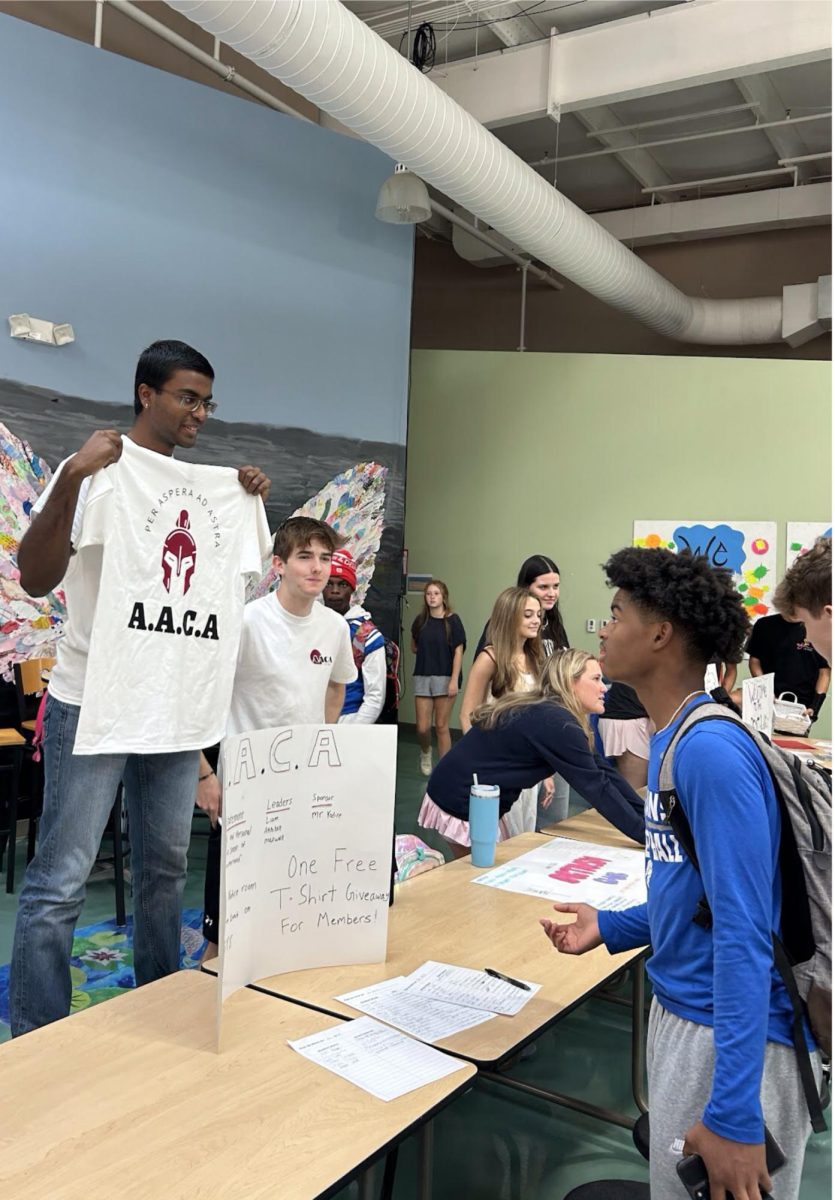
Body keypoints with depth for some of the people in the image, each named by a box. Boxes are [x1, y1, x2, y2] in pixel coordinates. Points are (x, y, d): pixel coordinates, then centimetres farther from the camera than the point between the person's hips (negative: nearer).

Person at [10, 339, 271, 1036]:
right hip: (93, 702, -6)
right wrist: (72, 477, -28)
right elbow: (36, 579, -16)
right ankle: (34, 1042, 13)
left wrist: (252, 504, 4)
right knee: (61, 881, -1)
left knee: (166, 866, 15)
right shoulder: (99, 470, -7)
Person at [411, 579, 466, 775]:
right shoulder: (420, 620, 7)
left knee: (441, 726, 0)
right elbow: (414, 647, 21)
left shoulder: (452, 620, -4)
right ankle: (426, 752, 33)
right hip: (422, 677, 3)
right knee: (422, 726, 1)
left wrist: (454, 680, -14)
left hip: (445, 677, -3)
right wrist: (428, 653, 4)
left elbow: (458, 652, -8)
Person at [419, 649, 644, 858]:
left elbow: (601, 770, 6)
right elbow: (598, 787, -22)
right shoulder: (557, 723, -22)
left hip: (474, 801, 10)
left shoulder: (544, 713, 7)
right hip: (462, 804, -10)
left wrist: (649, 818, 4)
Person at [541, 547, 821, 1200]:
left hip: (732, 1038, -9)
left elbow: (743, 933, -27)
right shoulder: (674, 739, 5)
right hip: (681, 1010, 9)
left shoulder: (711, 748, -25)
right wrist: (612, 927, 9)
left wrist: (733, 1115, -27)